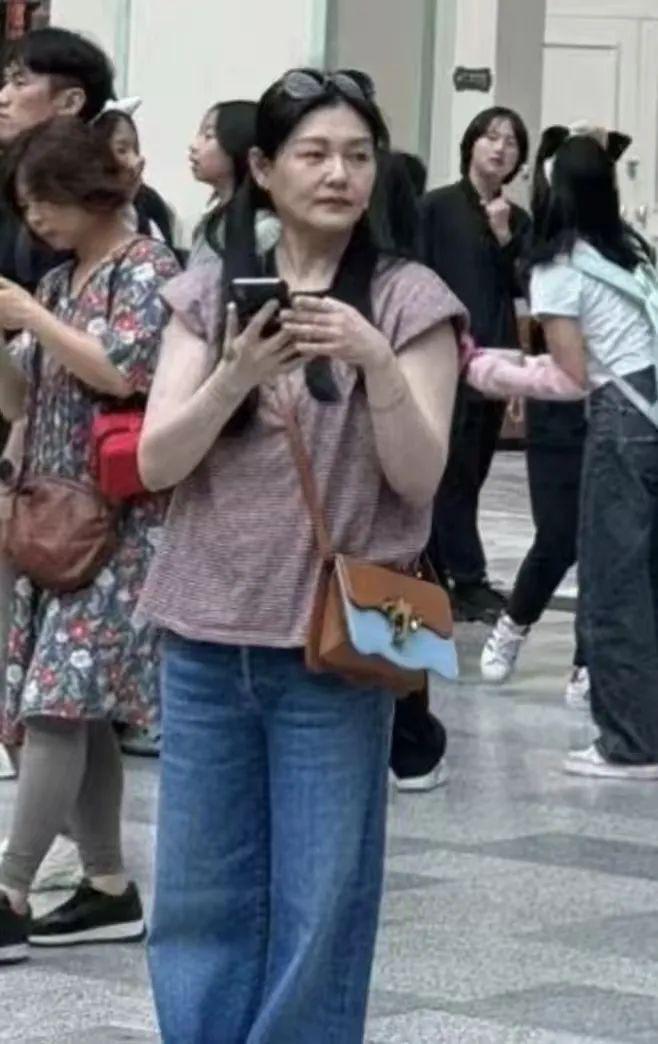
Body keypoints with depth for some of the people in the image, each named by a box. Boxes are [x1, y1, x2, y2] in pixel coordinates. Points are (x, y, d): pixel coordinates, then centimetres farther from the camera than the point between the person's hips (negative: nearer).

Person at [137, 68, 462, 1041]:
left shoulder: (408, 300, -2)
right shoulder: (208, 292, 5)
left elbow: (419, 478, -6)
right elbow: (156, 463, -2)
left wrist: (378, 363, -22)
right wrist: (237, 375, -19)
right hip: (205, 637, 3)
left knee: (318, 906, 0)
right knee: (197, 896, 8)